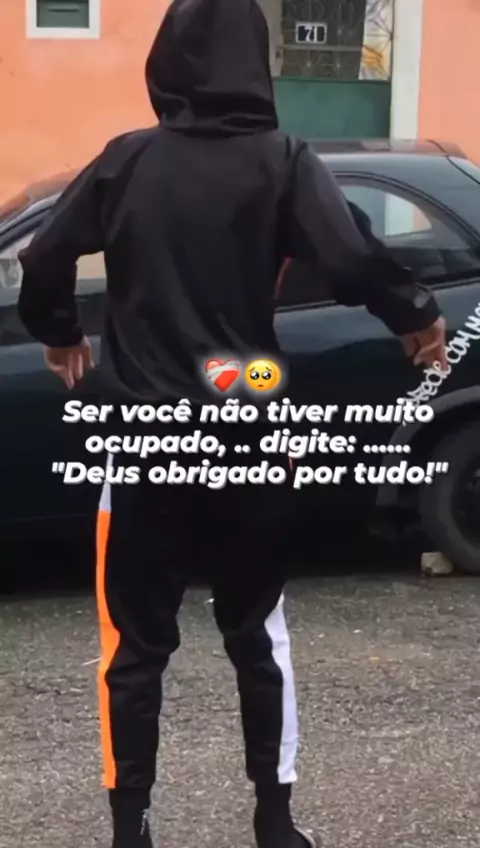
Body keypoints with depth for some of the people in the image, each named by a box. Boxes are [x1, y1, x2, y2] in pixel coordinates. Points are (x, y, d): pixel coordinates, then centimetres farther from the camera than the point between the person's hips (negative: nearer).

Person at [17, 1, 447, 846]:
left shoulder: (128, 159, 1)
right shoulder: (281, 161, -6)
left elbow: (43, 258, 4)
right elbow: (352, 263, -18)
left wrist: (57, 333, 23)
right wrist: (418, 316, 1)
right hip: (243, 435, 0)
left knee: (135, 640, 10)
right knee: (257, 631, 15)